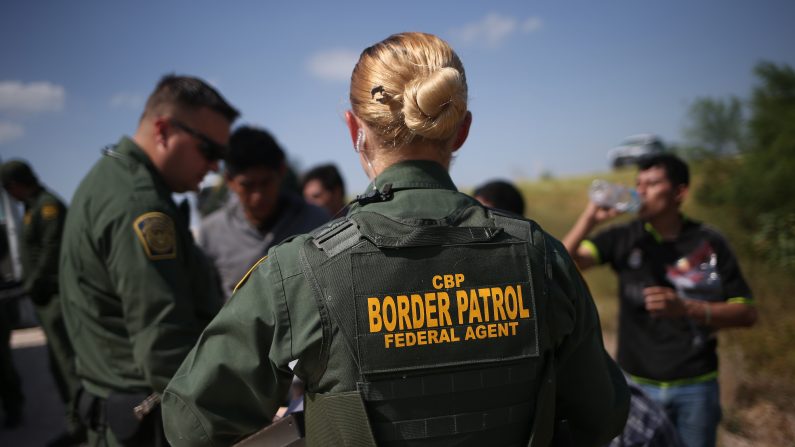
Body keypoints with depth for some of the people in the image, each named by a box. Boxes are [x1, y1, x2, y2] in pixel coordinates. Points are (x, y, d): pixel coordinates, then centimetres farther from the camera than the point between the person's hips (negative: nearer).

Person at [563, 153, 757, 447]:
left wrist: (686, 308, -19)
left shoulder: (709, 243, -5)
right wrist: (589, 218, -26)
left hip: (695, 387, 0)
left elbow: (746, 313, -4)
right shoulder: (623, 238, -3)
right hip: (636, 384, 1)